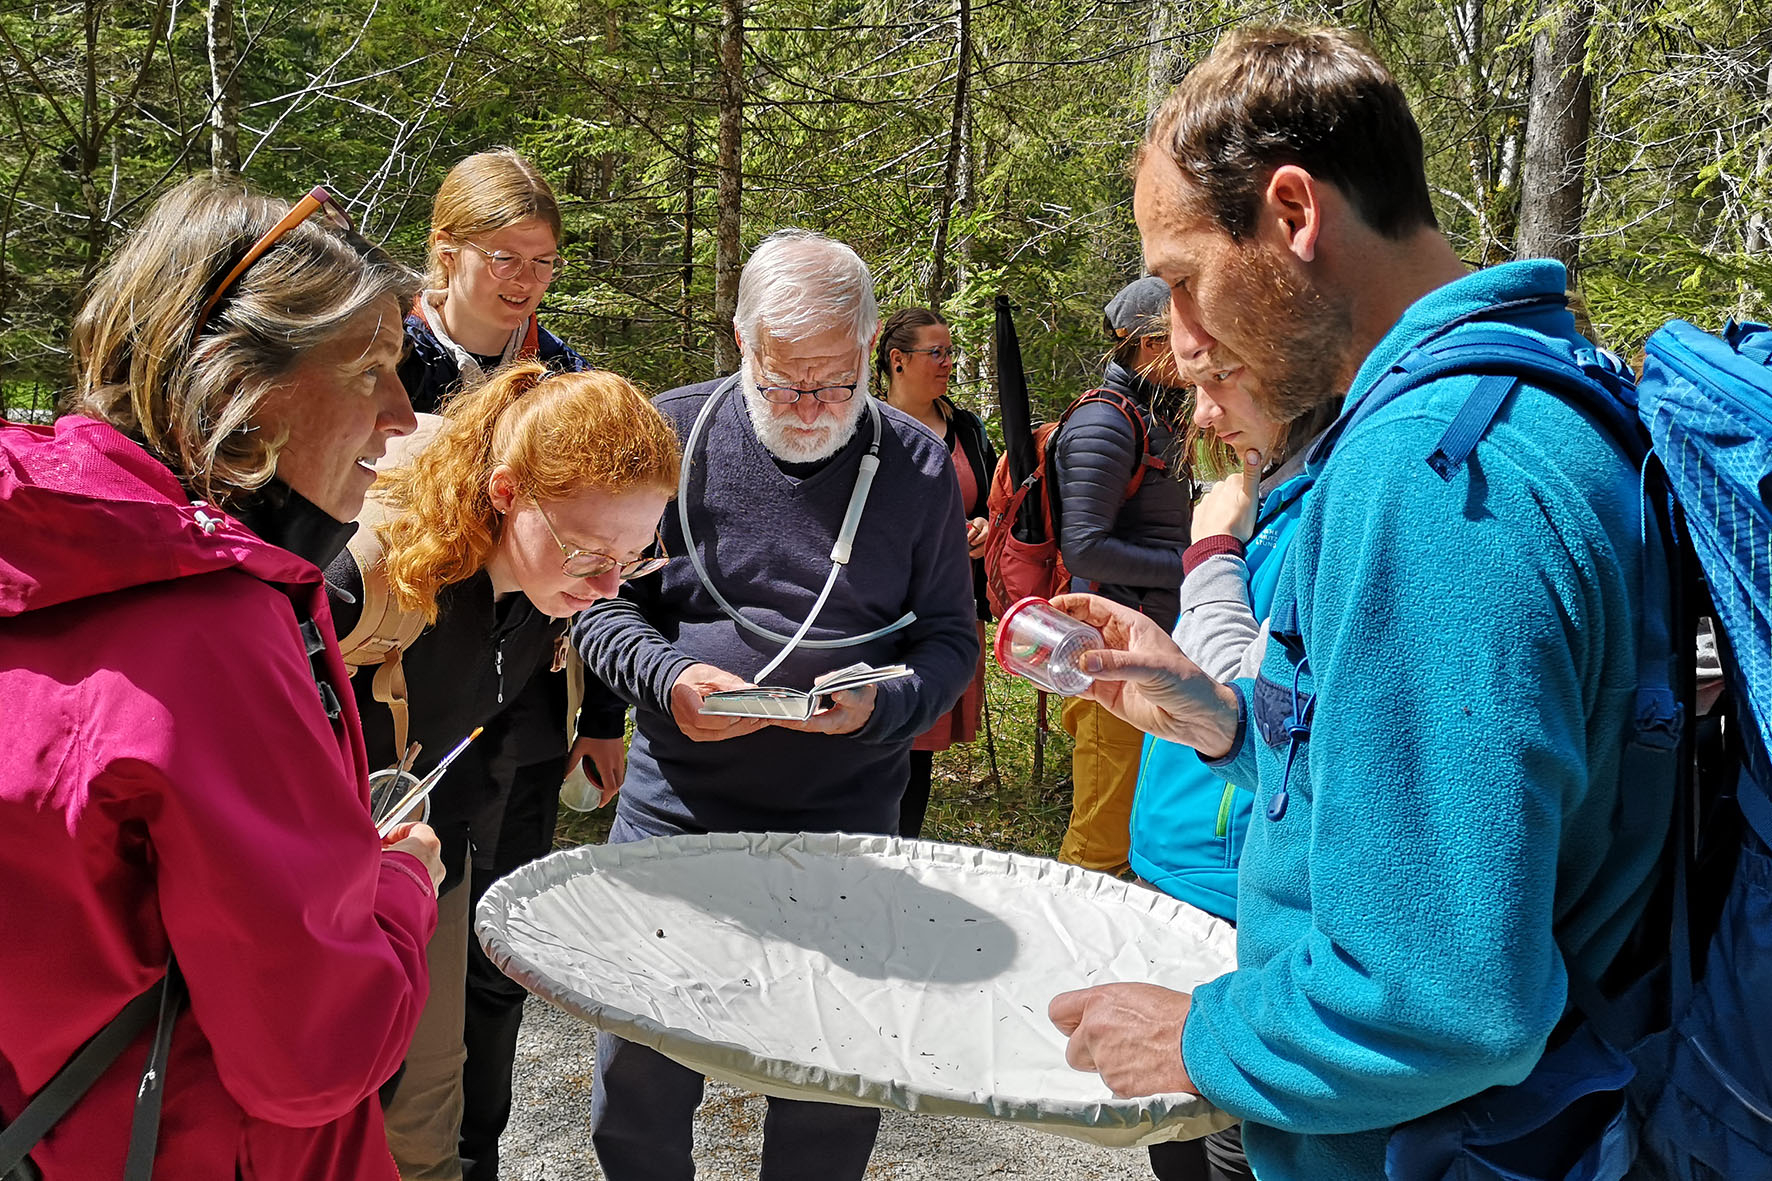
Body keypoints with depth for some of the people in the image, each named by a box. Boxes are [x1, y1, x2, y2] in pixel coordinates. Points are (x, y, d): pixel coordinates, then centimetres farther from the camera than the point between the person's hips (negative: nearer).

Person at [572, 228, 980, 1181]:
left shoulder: (917, 466, -1)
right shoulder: (674, 433, -2)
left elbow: (950, 640, 4)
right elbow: (597, 600, 4)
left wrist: (885, 705, -16)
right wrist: (665, 677, -15)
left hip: (846, 818, 0)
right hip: (675, 807, 0)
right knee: (638, 1067, 11)